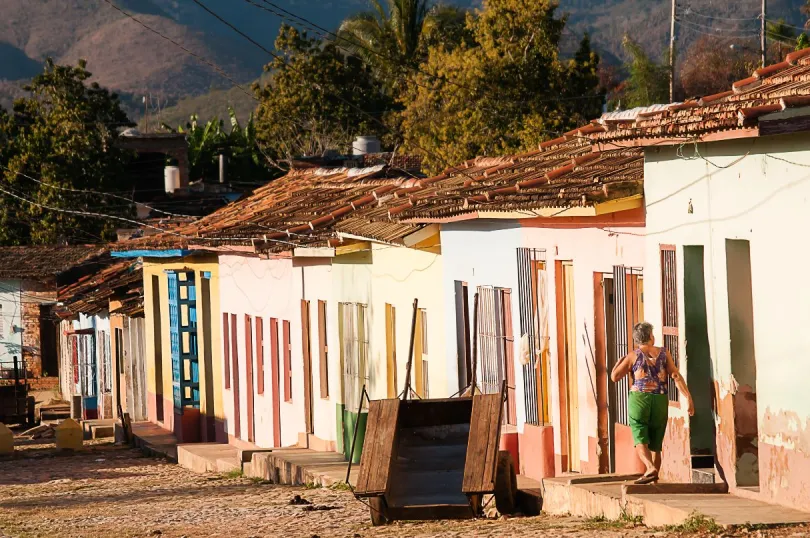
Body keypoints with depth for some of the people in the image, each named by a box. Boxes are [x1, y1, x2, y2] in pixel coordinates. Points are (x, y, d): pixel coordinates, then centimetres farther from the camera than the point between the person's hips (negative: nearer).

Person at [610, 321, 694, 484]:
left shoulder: (633, 356, 1)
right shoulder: (664, 353, 5)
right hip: (660, 401, 3)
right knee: (656, 444, 13)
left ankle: (650, 468, -31)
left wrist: (619, 362, 19)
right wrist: (688, 397, -6)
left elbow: (614, 376, 0)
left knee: (641, 441, -6)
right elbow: (676, 375, -4)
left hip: (639, 399, -2)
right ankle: (654, 478, 13)